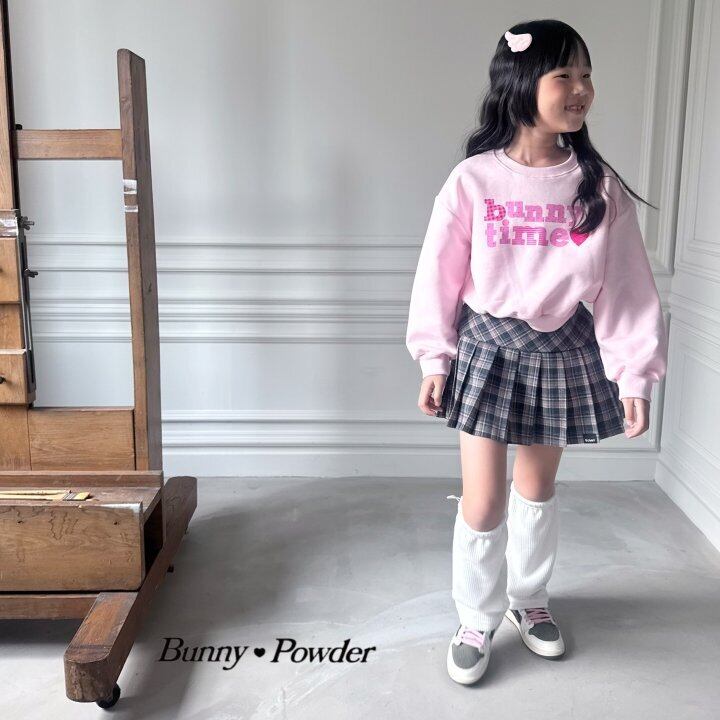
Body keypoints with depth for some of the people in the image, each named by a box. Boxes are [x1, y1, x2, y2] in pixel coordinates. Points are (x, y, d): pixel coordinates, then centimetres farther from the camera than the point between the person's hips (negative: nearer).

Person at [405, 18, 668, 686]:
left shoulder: (600, 186, -6)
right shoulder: (473, 180, -10)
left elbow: (626, 284, -4)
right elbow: (440, 274, -4)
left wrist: (634, 374, -6)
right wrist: (434, 360, -3)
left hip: (565, 349, 2)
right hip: (488, 347, -2)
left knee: (538, 487, 18)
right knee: (483, 502, 1)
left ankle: (529, 598, 42)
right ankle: (477, 619, 27)